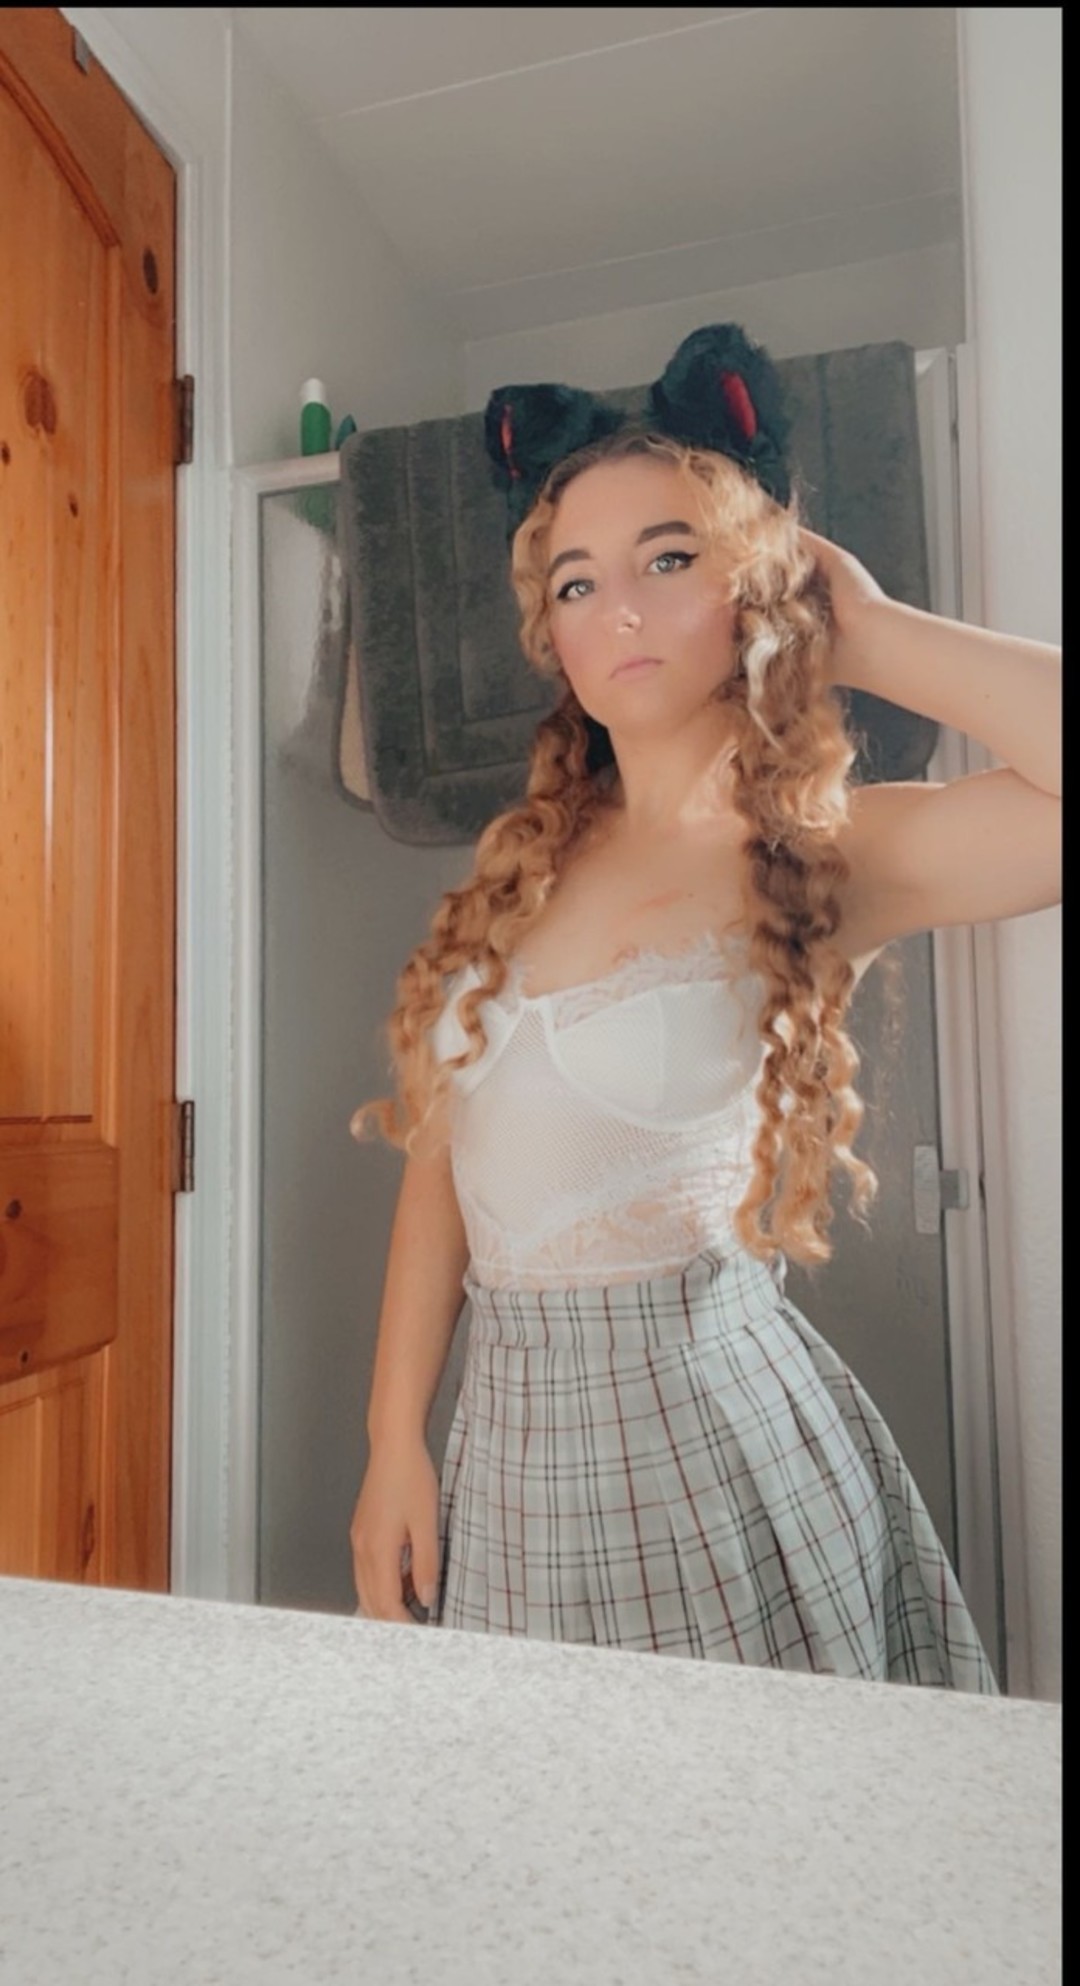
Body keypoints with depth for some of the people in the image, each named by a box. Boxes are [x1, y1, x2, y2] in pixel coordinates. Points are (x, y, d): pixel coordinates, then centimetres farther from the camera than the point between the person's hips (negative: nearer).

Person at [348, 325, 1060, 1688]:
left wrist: (867, 636, -14)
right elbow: (443, 1163, 3)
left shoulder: (823, 858, -10)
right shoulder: (527, 863, 3)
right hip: (508, 1433, 5)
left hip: (708, 1424, -4)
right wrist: (395, 1441, 2)